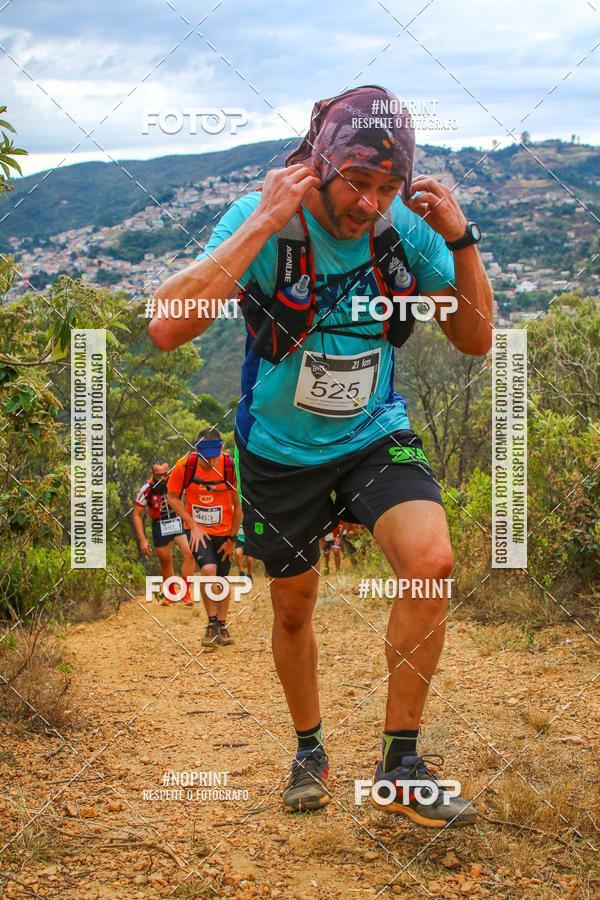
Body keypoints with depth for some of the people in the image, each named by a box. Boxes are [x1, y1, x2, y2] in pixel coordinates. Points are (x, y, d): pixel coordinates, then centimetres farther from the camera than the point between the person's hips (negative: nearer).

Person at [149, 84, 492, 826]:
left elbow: (475, 340, -5)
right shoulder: (263, 219, -22)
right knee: (293, 609, 13)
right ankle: (310, 751, 40)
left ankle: (401, 764, -10)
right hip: (282, 450, -1)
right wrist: (263, 224, -38)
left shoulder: (407, 231, -13)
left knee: (431, 560, -25)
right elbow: (167, 327, -35)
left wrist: (461, 239, -20)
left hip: (376, 437, 1)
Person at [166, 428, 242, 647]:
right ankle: (212, 624, -8)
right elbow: (172, 498, -5)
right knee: (208, 569, -22)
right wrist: (193, 525, -12)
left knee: (222, 579, 7)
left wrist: (232, 539, -4)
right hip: (197, 530, -1)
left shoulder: (231, 467, -20)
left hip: (224, 531, 1)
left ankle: (222, 626, 26)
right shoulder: (185, 465, -20)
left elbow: (238, 506, -7)